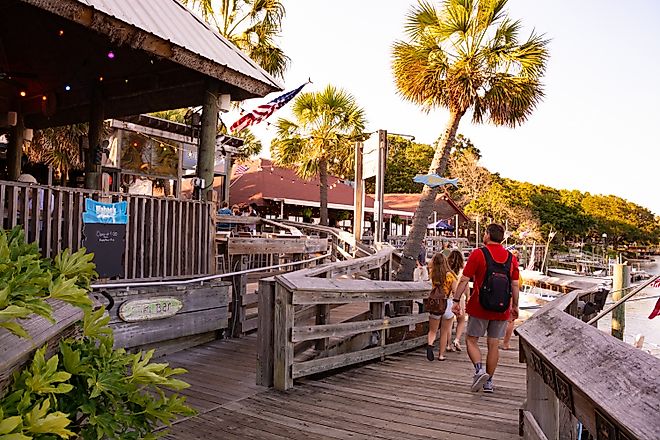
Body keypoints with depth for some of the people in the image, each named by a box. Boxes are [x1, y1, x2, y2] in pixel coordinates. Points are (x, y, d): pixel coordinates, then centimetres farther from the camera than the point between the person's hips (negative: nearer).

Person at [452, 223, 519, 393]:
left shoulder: (478, 254, -8)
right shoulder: (511, 258, 5)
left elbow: (464, 280, -9)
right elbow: (515, 285, 7)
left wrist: (456, 300, -3)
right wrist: (515, 306, 17)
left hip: (479, 308, -4)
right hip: (502, 310, 4)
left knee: (471, 340, 10)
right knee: (494, 344, 11)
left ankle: (479, 369, -11)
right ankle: (489, 382, 17)